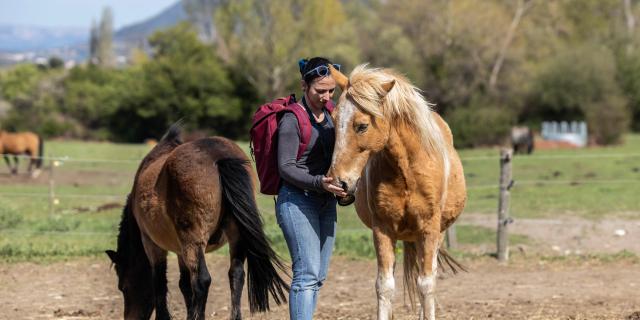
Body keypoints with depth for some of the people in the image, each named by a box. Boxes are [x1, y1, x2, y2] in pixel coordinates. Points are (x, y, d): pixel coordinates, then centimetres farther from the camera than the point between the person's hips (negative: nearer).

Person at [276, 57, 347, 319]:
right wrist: (320, 182, -27)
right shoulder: (292, 119, -11)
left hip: (326, 203, 8)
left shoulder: (330, 116, 11)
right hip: (297, 201, -8)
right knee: (307, 274, -17)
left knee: (319, 276, 8)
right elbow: (286, 168, -14)